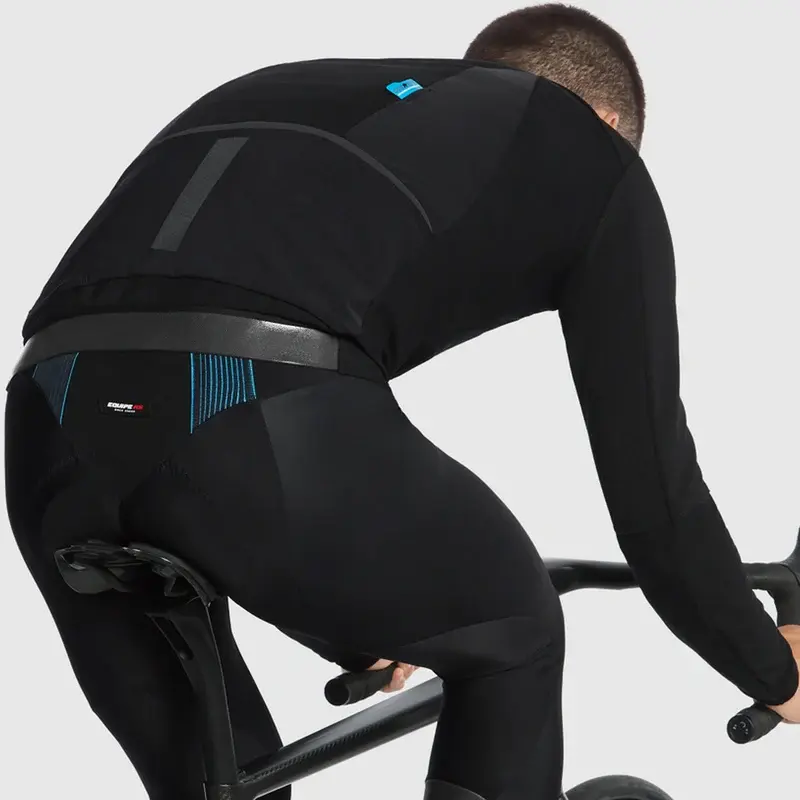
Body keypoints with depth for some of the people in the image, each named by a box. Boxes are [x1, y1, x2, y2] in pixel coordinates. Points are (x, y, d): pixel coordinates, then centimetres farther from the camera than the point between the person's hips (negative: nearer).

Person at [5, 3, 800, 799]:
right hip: (255, 420, -6)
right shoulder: (596, 162, 24)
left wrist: (359, 621, 62)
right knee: (512, 635, 26)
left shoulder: (291, 91, 39)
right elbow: (650, 475, 22)